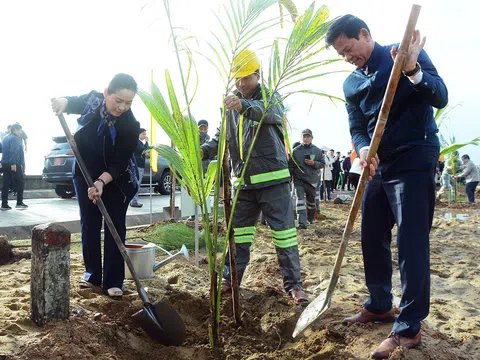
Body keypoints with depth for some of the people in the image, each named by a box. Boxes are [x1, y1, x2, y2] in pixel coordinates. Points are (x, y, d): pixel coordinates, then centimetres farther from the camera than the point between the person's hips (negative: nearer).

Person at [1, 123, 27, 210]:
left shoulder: (5, 138, 20)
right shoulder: (14, 138, -10)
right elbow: (13, 151, -21)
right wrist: (13, 163, -25)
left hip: (5, 164, 9)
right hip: (14, 164, -8)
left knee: (6, 184, 7)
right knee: (20, 183, 0)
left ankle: (4, 204, 6)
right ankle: (19, 203, -2)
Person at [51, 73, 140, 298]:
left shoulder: (130, 125, -26)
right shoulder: (93, 99, -16)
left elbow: (119, 163, -24)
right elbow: (74, 102, 8)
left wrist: (102, 182, -40)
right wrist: (63, 101, -15)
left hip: (116, 180, -3)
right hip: (85, 174, 4)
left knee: (115, 228, -1)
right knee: (89, 225, 9)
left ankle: (113, 281, 7)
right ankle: (92, 274, 23)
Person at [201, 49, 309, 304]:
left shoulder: (270, 96, -3)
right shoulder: (233, 105, 15)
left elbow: (272, 113, -28)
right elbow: (222, 137, 11)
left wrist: (245, 106, -48)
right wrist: (204, 150, -10)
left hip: (273, 178, -5)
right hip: (244, 181, 6)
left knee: (284, 230, -1)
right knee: (237, 231, 12)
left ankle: (293, 284, 10)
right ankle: (231, 278, 25)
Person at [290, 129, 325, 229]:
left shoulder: (317, 151, 2)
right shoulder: (295, 150, -1)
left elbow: (322, 163, 4)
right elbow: (291, 165, 4)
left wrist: (314, 163, -13)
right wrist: (291, 176, -3)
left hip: (312, 179, 2)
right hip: (299, 179, -2)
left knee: (311, 200, 16)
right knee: (300, 199, -13)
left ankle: (311, 218, 39)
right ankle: (302, 222, -16)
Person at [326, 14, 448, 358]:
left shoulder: (408, 52, -4)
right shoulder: (351, 83, 11)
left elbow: (441, 98, -12)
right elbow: (357, 127, 5)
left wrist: (412, 70, -29)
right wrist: (363, 149, -17)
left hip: (414, 161, -6)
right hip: (379, 165, 7)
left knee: (412, 242, -8)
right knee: (372, 236, 11)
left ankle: (409, 328, 1)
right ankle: (380, 305, 29)